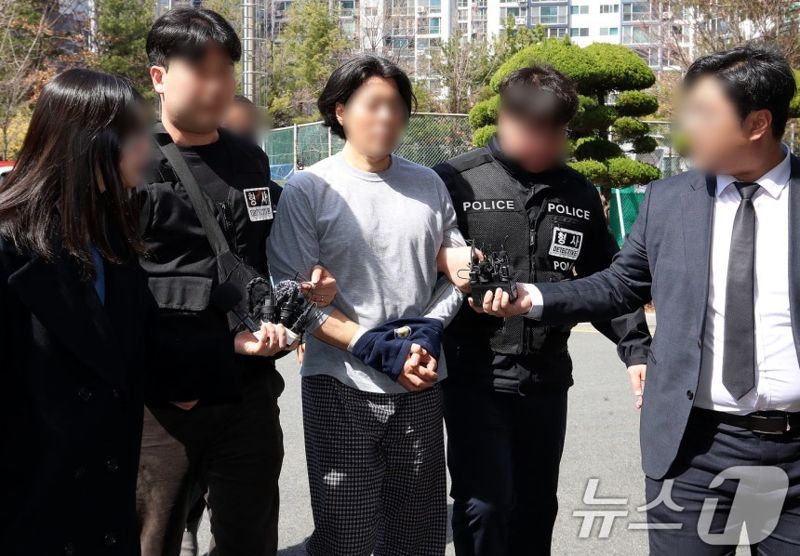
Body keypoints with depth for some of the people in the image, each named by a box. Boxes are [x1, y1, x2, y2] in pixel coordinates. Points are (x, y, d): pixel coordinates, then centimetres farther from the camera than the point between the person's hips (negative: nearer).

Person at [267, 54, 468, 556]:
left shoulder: (430, 185, 8)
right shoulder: (308, 189, -3)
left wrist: (428, 333, -5)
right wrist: (375, 348, -15)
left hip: (421, 389, 4)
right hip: (341, 387, -3)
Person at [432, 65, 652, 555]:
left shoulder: (578, 194, 8)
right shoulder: (455, 181, -5)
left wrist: (636, 349, 1)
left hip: (546, 379, 4)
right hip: (474, 377, -4)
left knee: (536, 508, 13)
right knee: (484, 506, -7)